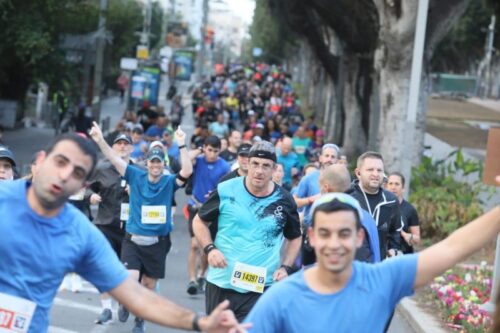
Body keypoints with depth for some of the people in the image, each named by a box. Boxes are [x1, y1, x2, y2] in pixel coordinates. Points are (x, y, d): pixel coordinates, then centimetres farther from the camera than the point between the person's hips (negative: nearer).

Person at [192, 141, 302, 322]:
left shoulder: (284, 201, -2)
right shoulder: (225, 191, -6)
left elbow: (294, 238, 13)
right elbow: (199, 221, 6)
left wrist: (286, 267, -2)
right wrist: (210, 249, -10)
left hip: (260, 288, -1)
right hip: (221, 283, 1)